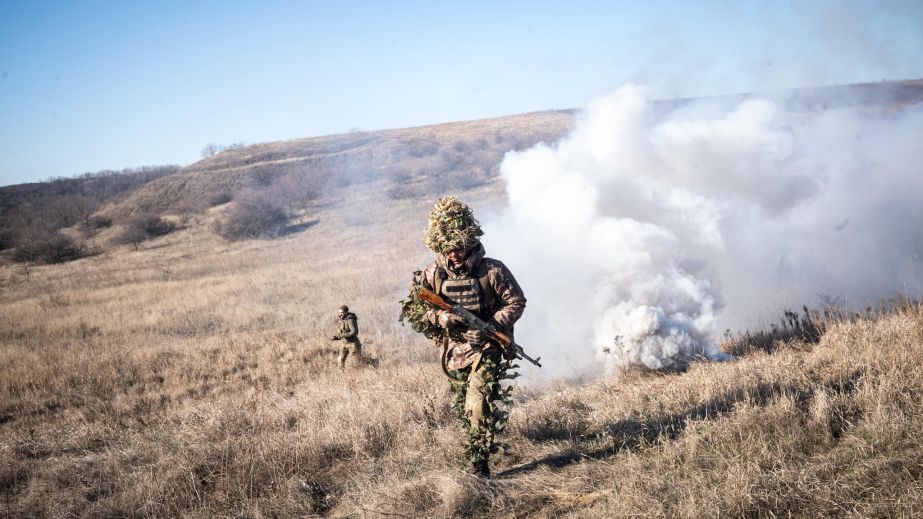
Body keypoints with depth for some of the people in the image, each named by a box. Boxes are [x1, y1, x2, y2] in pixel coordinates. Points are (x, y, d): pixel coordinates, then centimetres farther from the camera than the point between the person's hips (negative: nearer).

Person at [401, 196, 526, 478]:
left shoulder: (492, 271, -15)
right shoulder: (431, 275, -8)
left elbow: (516, 302, -6)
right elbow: (410, 310, -4)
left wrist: (492, 325, -21)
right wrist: (439, 317, -22)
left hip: (486, 350, -4)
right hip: (454, 352, 4)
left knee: (478, 407, -17)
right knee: (461, 409, 18)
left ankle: (478, 465, -7)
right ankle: (488, 441, 45)